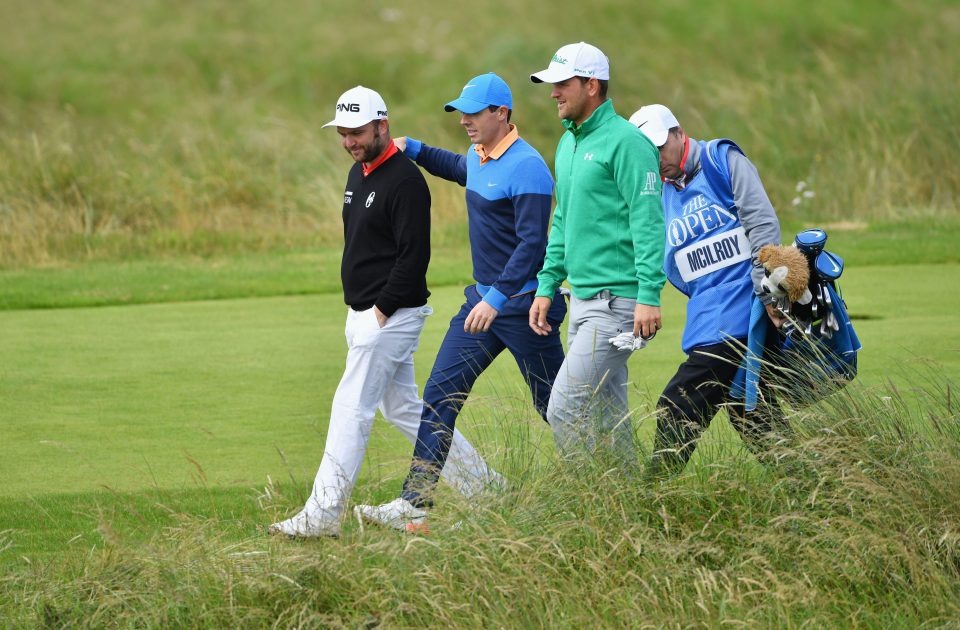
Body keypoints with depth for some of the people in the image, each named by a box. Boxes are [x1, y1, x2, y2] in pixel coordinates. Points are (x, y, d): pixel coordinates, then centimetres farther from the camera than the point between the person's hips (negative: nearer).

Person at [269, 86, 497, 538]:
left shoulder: (405, 181, -16)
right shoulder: (358, 174, 14)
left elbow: (414, 256, -20)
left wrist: (382, 310, -19)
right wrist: (358, 312, 16)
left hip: (392, 315, -10)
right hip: (363, 315, 10)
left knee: (351, 409, -9)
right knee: (402, 408, 14)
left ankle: (322, 516, -8)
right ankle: (479, 484, 21)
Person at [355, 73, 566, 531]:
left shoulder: (526, 167, -19)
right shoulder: (478, 158, 9)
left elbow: (532, 242, -26)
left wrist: (497, 298, -33)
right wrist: (414, 150, 24)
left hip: (524, 302, -9)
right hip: (484, 296, 9)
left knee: (556, 407, 1)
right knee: (440, 395, 1)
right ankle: (415, 505, -1)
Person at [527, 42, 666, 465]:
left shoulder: (625, 142, -13)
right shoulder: (568, 144, 16)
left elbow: (648, 223, -18)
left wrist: (649, 296, -23)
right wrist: (547, 286, 19)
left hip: (618, 302, -10)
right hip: (582, 299, 10)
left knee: (565, 409, -14)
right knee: (605, 413, 11)